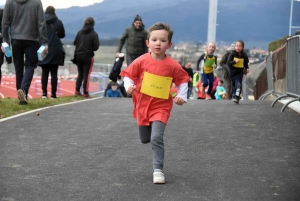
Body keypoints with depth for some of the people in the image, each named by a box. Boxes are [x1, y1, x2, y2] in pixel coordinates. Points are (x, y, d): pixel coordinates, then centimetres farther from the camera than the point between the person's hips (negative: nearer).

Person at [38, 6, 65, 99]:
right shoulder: (58, 22, 0)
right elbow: (62, 35, 9)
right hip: (55, 51, -1)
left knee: (44, 72, 9)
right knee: (54, 73, 3)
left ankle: (44, 92, 0)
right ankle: (53, 94, 1)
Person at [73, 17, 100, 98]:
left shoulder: (80, 32, -1)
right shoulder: (94, 34, -11)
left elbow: (74, 42, 2)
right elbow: (96, 47, -13)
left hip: (78, 56, 4)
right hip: (88, 56, -4)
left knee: (80, 74, 15)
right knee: (86, 75, 1)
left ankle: (77, 91, 14)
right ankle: (85, 93, 1)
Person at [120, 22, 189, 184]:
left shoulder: (172, 65, -11)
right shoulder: (141, 61, -11)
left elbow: (183, 80, 3)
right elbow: (128, 75, -1)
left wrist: (182, 96, -10)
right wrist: (129, 86, -20)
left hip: (161, 108, -3)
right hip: (142, 106, 3)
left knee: (156, 138, -19)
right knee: (145, 139, 19)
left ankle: (158, 170, -9)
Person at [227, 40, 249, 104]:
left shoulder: (244, 55, -6)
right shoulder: (232, 54, -11)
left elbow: (246, 63, 10)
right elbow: (228, 62, -16)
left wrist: (247, 68, -6)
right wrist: (235, 62, -30)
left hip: (240, 72, -1)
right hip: (233, 72, 1)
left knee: (238, 85, -15)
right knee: (233, 85, 14)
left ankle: (236, 97, -22)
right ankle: (234, 95, 33)